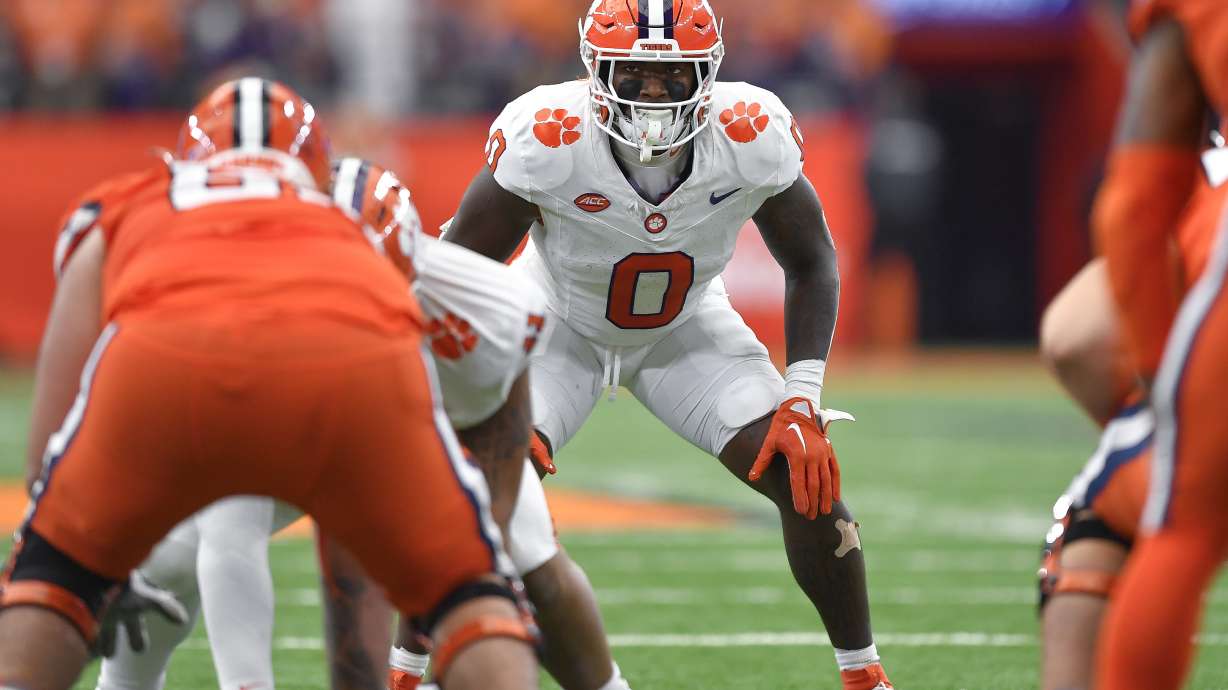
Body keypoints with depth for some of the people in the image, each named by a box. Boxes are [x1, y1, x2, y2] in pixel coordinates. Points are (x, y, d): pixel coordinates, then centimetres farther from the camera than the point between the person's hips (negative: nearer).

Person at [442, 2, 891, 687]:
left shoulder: (753, 138, -28)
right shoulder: (547, 141, -34)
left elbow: (811, 262, -9)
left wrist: (802, 400, -18)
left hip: (688, 328, 2)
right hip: (561, 324, -2)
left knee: (806, 476, -13)